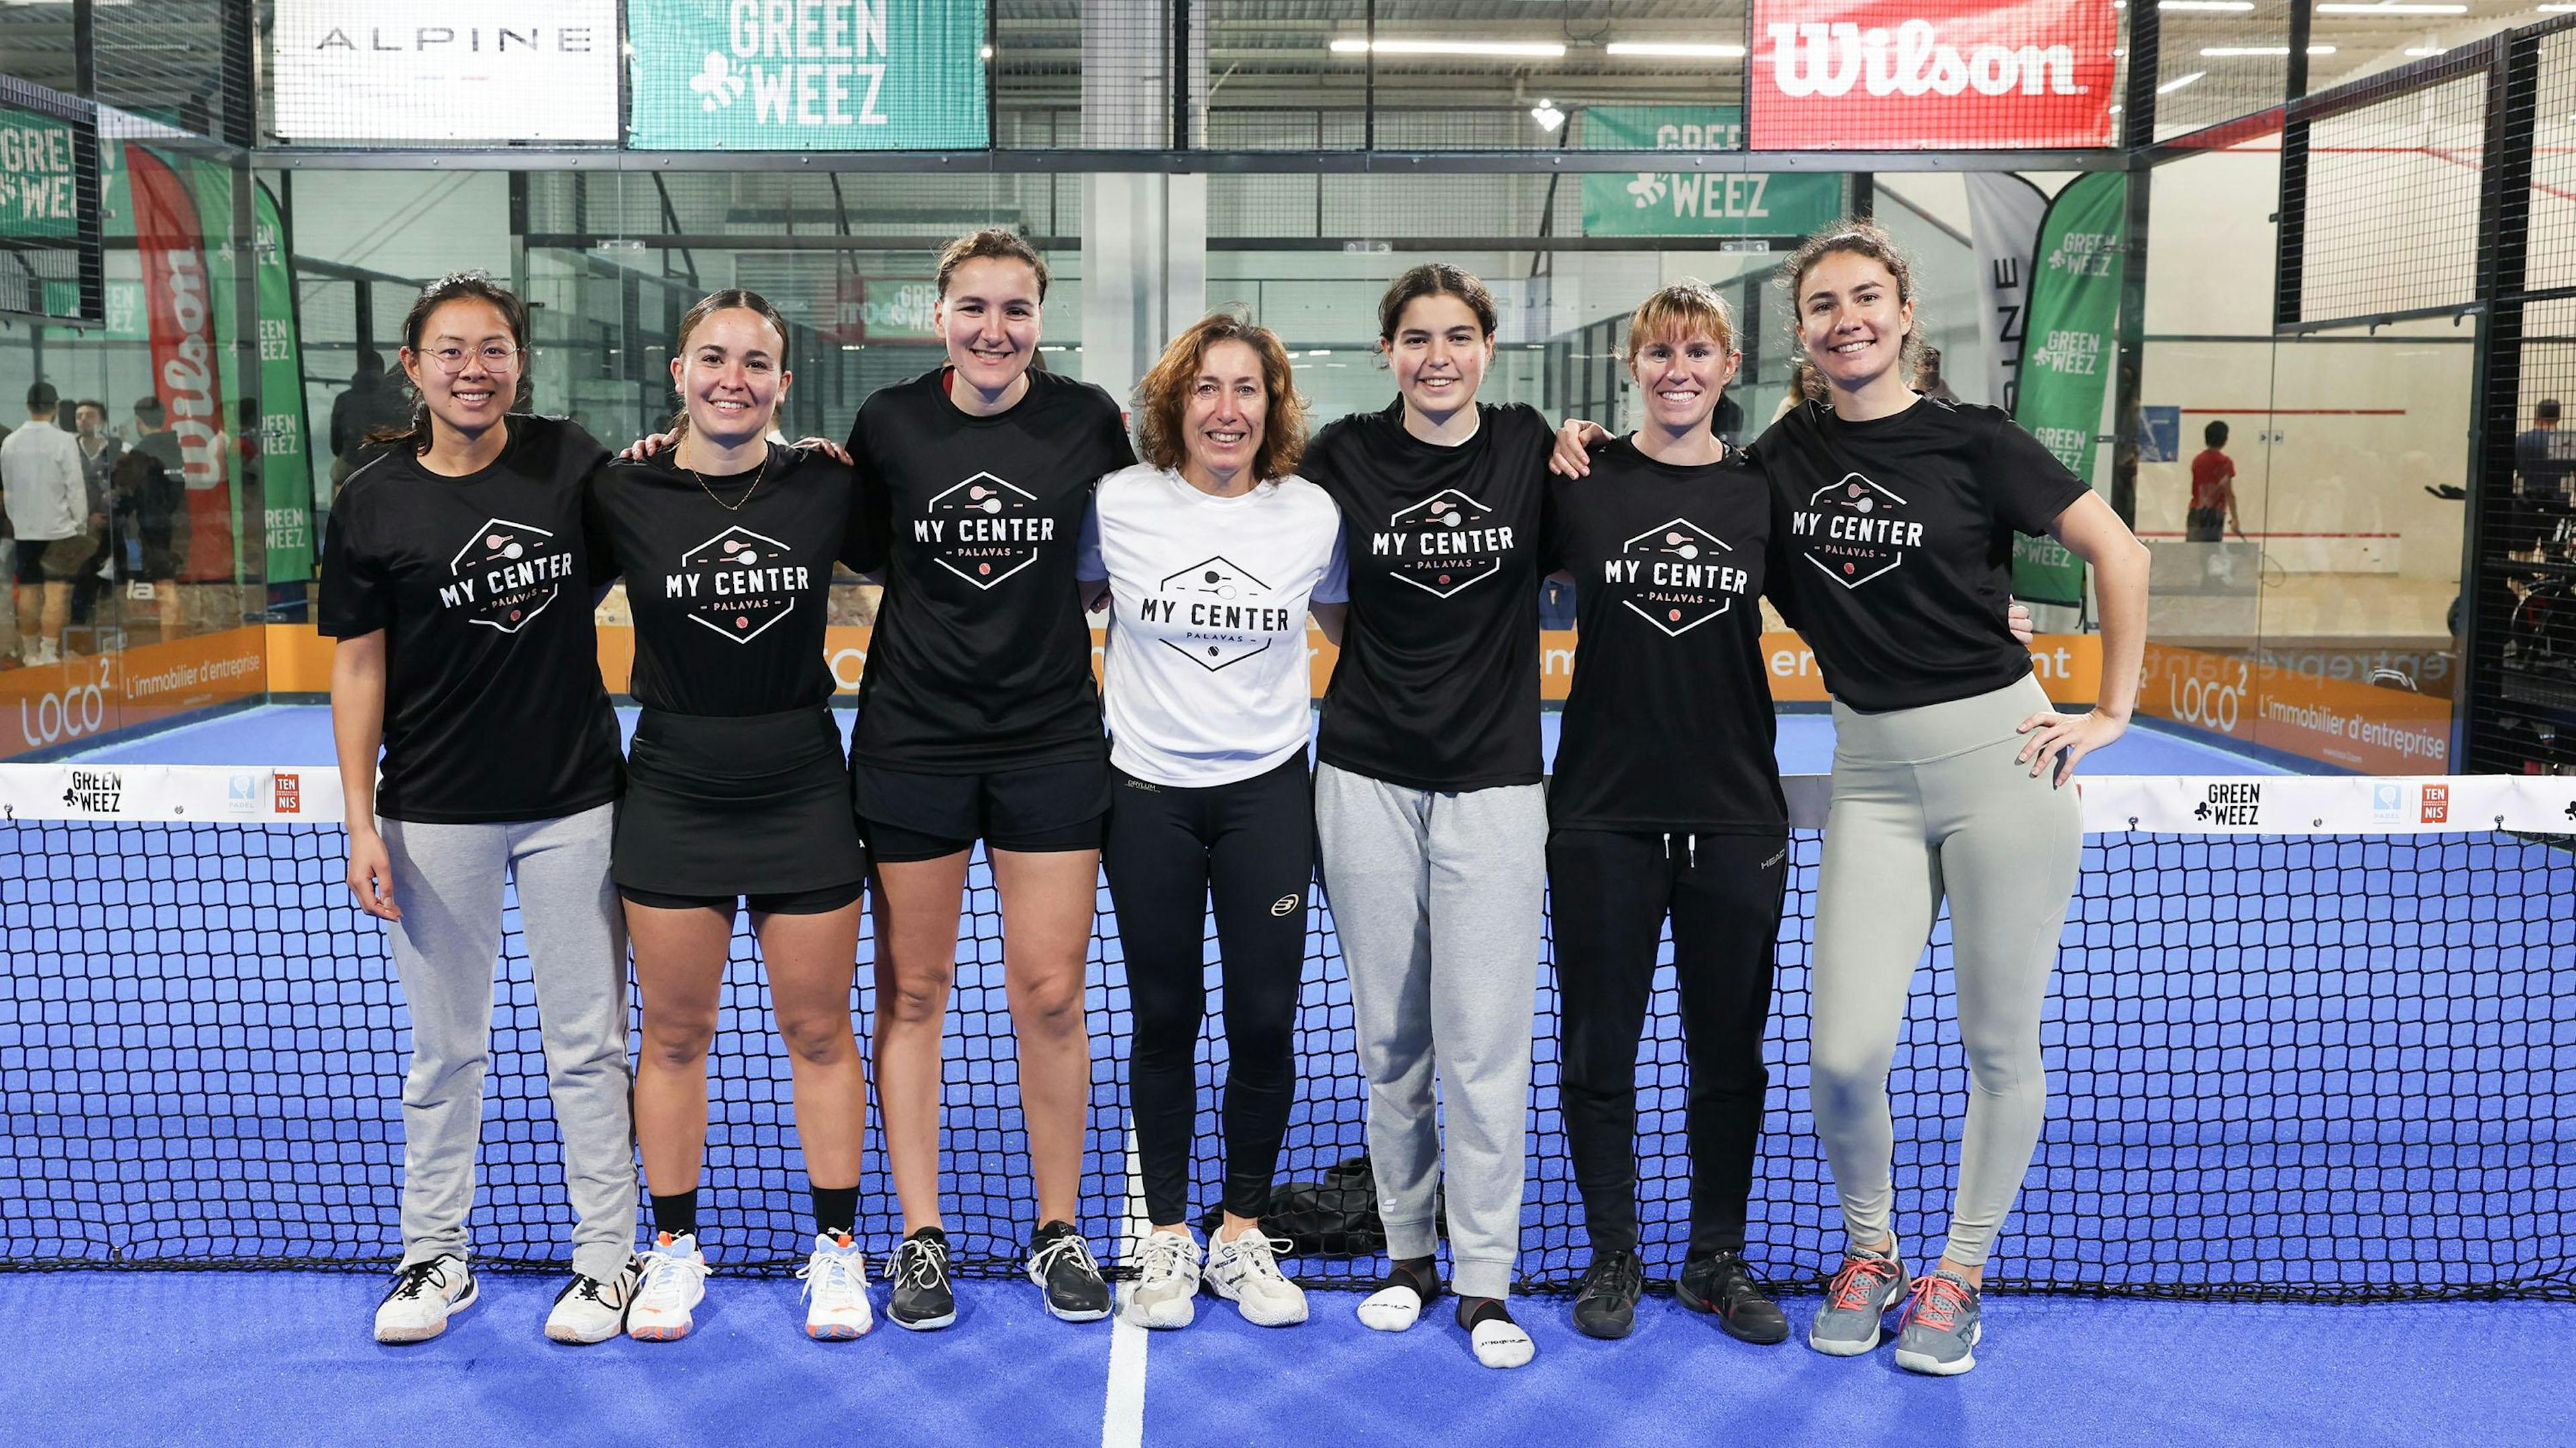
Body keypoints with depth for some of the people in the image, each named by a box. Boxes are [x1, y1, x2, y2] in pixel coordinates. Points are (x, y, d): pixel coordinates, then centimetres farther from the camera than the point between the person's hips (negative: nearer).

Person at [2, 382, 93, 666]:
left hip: (24, 529, 5)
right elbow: (76, 488, -9)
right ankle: (49, 653, -12)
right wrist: (81, 525, 0)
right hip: (59, 527, -5)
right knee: (56, 592, -6)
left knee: (28, 590, 11)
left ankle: (31, 653, 16)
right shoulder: (63, 441, -10)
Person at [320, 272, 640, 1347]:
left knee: (588, 1041, 7)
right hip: (436, 814, 0)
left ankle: (606, 1256, 20)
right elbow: (357, 666, 0)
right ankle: (436, 1256, 29)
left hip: (572, 799, 0)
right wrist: (362, 824, -4)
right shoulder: (373, 504, -3)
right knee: (443, 1049, 13)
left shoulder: (569, 460, -1)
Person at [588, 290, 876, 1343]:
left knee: (818, 1029, 7)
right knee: (674, 1034, 10)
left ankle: (837, 1245, 23)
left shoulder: (826, 488, -3)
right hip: (674, 794, 0)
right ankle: (675, 1247, 27)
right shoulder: (621, 496, -4)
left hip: (804, 792, 0)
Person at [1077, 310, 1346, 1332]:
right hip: (1147, 789, 0)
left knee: (1265, 1022, 3)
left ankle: (1244, 1235, 23)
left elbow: (1347, 626, 14)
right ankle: (1166, 1237, 25)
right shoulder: (1116, 505, -4)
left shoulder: (1314, 514, -1)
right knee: (1165, 1019, 8)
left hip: (1267, 789, 1)